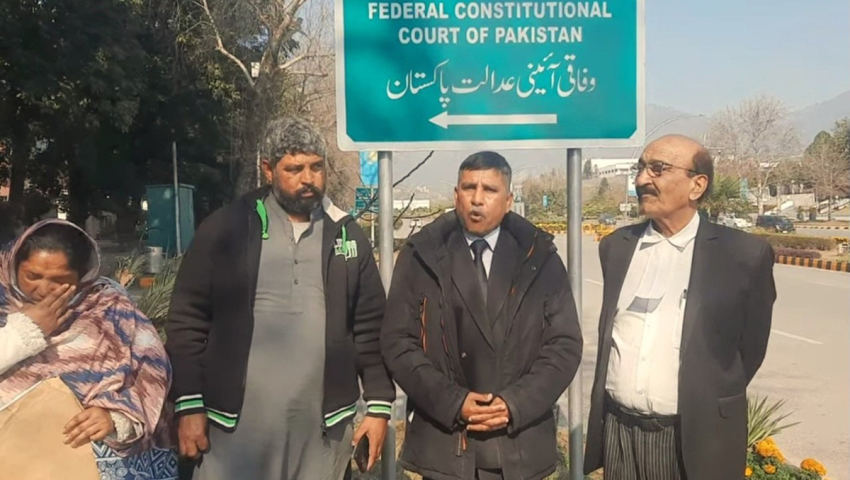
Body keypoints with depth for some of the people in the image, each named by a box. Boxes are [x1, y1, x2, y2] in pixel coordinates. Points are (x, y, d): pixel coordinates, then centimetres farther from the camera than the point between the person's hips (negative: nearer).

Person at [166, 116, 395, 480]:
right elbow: (187, 321, -1)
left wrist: (379, 405, 3)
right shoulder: (226, 229, -1)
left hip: (323, 424, 2)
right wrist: (189, 406, -5)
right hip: (238, 421, -2)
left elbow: (371, 327, 8)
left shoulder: (347, 235, 6)